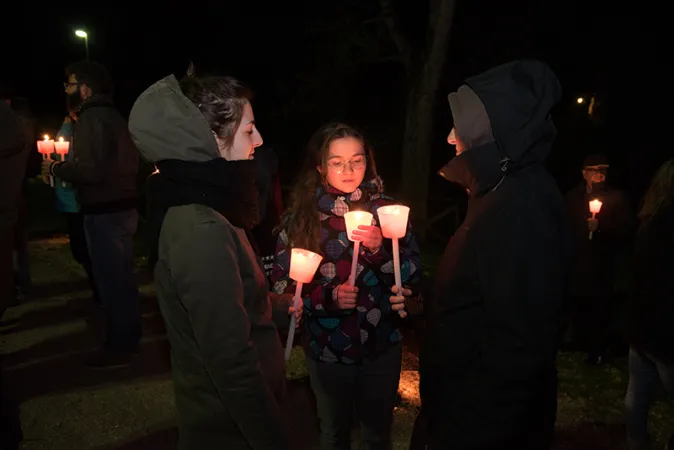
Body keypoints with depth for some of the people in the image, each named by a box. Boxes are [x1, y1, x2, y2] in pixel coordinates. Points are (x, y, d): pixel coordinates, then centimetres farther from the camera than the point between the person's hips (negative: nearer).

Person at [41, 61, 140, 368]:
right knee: (122, 277, 17)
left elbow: (89, 169, -24)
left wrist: (55, 168, -9)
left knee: (110, 280, -2)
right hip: (124, 207, 10)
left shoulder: (91, 118, -14)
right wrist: (65, 168, 23)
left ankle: (118, 348, 9)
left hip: (105, 213, -10)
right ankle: (128, 337, 29)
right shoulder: (112, 115, 15)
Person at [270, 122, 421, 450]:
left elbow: (412, 273, -8)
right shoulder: (300, 217, -10)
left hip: (382, 346, 1)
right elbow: (282, 285, -9)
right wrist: (328, 297, -24)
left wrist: (381, 248, -25)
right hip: (327, 350, 0)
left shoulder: (385, 208, -6)